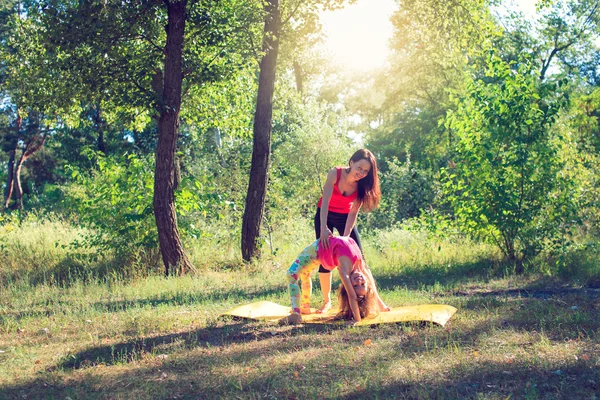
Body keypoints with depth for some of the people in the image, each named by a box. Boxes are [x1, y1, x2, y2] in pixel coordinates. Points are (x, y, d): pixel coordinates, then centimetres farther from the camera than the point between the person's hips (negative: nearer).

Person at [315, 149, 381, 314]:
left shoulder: (361, 185, -19)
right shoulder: (335, 174, -26)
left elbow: (353, 213, -19)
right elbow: (325, 201, -32)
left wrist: (345, 236, -28)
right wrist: (323, 228, -41)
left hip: (345, 217, 2)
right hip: (325, 215, -2)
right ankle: (327, 301, 3)